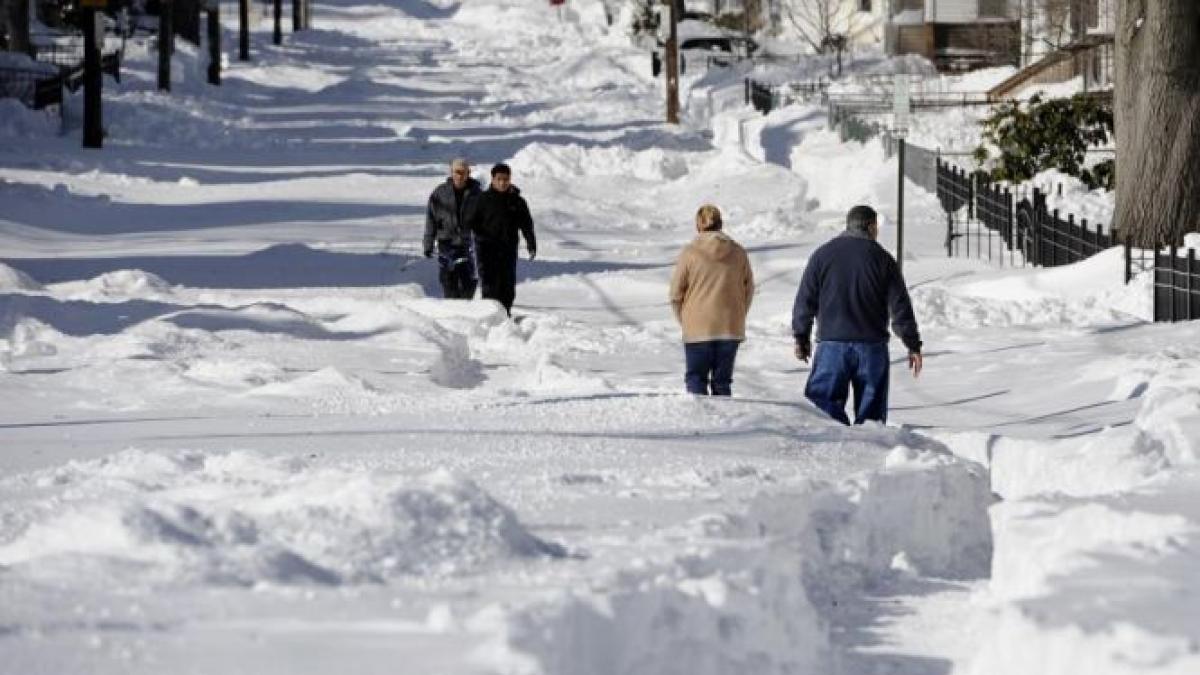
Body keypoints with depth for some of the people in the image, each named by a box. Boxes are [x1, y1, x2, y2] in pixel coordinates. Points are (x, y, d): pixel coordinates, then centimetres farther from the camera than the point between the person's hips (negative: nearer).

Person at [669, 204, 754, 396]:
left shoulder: (690, 253, -7)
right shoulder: (738, 253, -1)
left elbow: (676, 293, -3)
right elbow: (749, 289, 6)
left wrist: (685, 321, 12)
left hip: (698, 330, -2)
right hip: (730, 330, 2)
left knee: (695, 380, 7)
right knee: (722, 381, 12)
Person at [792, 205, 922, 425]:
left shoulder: (823, 254, 4)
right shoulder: (882, 259, 1)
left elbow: (805, 300, 5)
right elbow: (900, 306, 1)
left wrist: (801, 337, 15)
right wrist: (913, 345, 7)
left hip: (831, 344, 0)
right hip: (872, 347, 0)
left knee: (823, 406, -2)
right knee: (871, 410, 7)